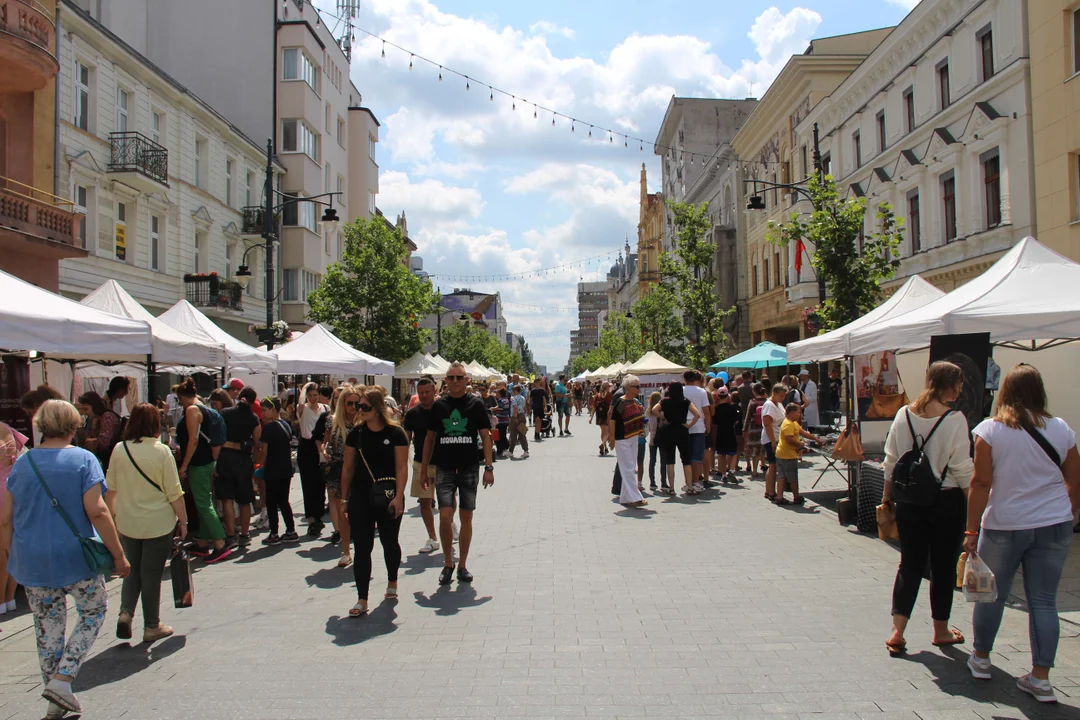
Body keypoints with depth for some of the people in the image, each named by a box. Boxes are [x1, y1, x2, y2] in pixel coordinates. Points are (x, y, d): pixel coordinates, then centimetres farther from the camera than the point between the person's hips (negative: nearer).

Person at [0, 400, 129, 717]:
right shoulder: (83, 459, -10)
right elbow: (97, 511, -16)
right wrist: (118, 555, -10)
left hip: (32, 563, 4)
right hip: (75, 559, -4)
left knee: (48, 628, 14)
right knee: (93, 613, 16)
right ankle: (62, 680, 3)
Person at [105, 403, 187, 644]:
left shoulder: (119, 450, -2)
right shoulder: (161, 451, -13)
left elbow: (110, 488, 8)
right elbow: (174, 493, -10)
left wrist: (113, 514, 22)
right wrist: (183, 521, 1)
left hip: (127, 523, 3)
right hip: (158, 524, -3)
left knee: (133, 570, 20)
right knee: (151, 573, 8)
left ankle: (125, 612, 3)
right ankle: (152, 626, 16)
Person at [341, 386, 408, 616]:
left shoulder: (395, 433, -8)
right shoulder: (356, 434, 2)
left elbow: (402, 468, -8)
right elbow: (348, 468, 8)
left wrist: (398, 496, -16)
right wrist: (344, 498, 8)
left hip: (388, 498, -2)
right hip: (360, 497, 2)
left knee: (389, 541, 14)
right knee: (362, 547, -1)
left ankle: (392, 583, 38)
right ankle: (362, 599, 3)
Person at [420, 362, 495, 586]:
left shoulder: (475, 404, 0)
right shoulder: (438, 405, 5)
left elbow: (485, 436, 0)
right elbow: (430, 438, 11)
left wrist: (489, 467, -7)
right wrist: (423, 469, 8)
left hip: (469, 468, 0)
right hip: (444, 469, 1)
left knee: (466, 518, 5)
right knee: (445, 516, -8)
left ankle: (462, 565, 18)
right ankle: (447, 563, 10)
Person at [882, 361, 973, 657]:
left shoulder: (903, 415, -1)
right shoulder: (955, 419, -14)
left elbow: (890, 461, 4)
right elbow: (963, 469, -12)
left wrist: (887, 497, 14)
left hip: (909, 500, 4)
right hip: (946, 500, -3)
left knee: (910, 564, 11)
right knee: (943, 566, 12)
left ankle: (897, 632, 5)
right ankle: (941, 630, 26)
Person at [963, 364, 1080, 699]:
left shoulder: (990, 430, -9)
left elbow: (980, 483, -11)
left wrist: (971, 530, -6)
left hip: (1004, 527, -2)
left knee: (992, 594, 13)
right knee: (1044, 601, 7)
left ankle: (981, 658, 29)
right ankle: (1041, 678, 10)